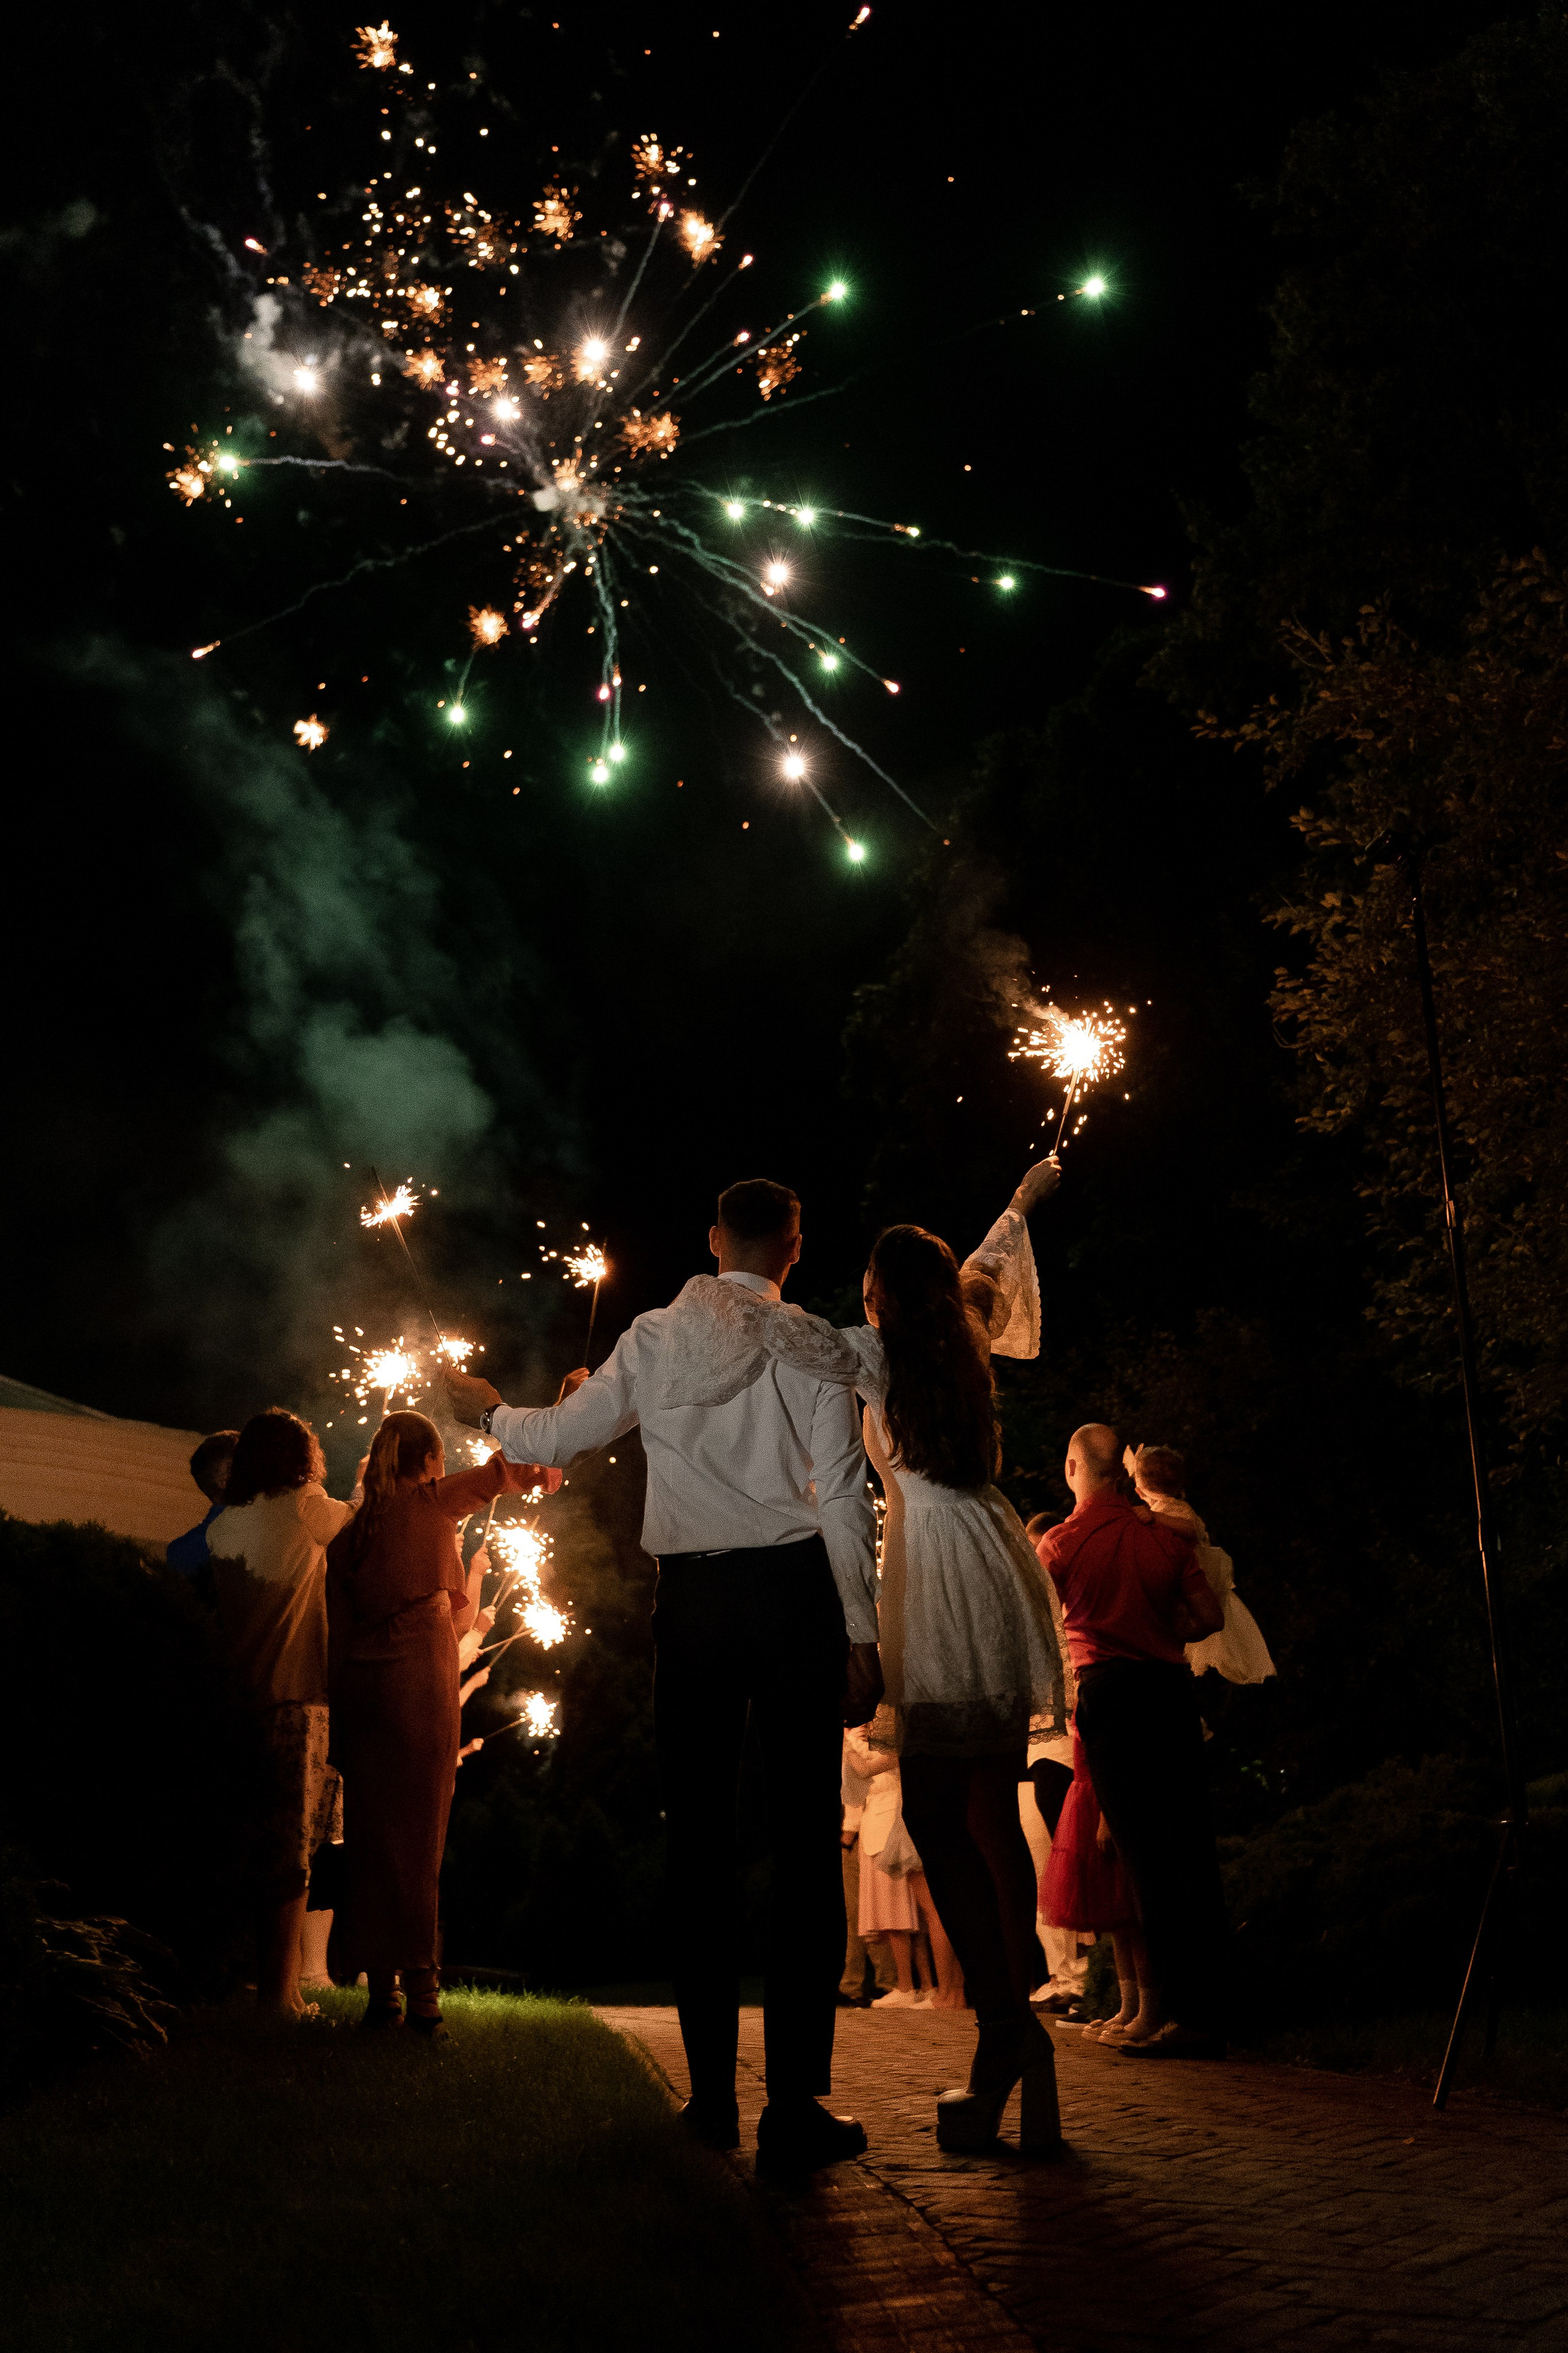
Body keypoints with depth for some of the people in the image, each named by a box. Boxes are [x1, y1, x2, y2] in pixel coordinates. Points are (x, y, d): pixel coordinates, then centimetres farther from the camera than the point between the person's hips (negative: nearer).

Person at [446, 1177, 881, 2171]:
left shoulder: (654, 1340, 6)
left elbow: (557, 1437, 11)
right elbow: (842, 1496, -6)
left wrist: (490, 1412, 32)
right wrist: (863, 1632, -3)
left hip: (692, 1595, 3)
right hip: (793, 1587, -2)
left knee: (699, 1838, 11)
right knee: (806, 1841, 0)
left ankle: (713, 2093, 17)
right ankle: (797, 2104, -1)